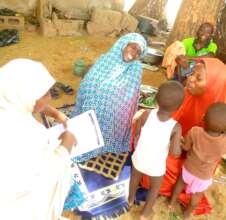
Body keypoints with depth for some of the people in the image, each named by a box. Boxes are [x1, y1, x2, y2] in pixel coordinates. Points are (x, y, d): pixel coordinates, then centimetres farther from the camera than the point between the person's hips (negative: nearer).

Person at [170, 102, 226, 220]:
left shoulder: (194, 132, -33)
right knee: (196, 196, 29)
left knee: (180, 183, 33)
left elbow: (186, 148, -15)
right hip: (203, 177, -1)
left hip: (188, 169, 1)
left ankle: (172, 202, 57)